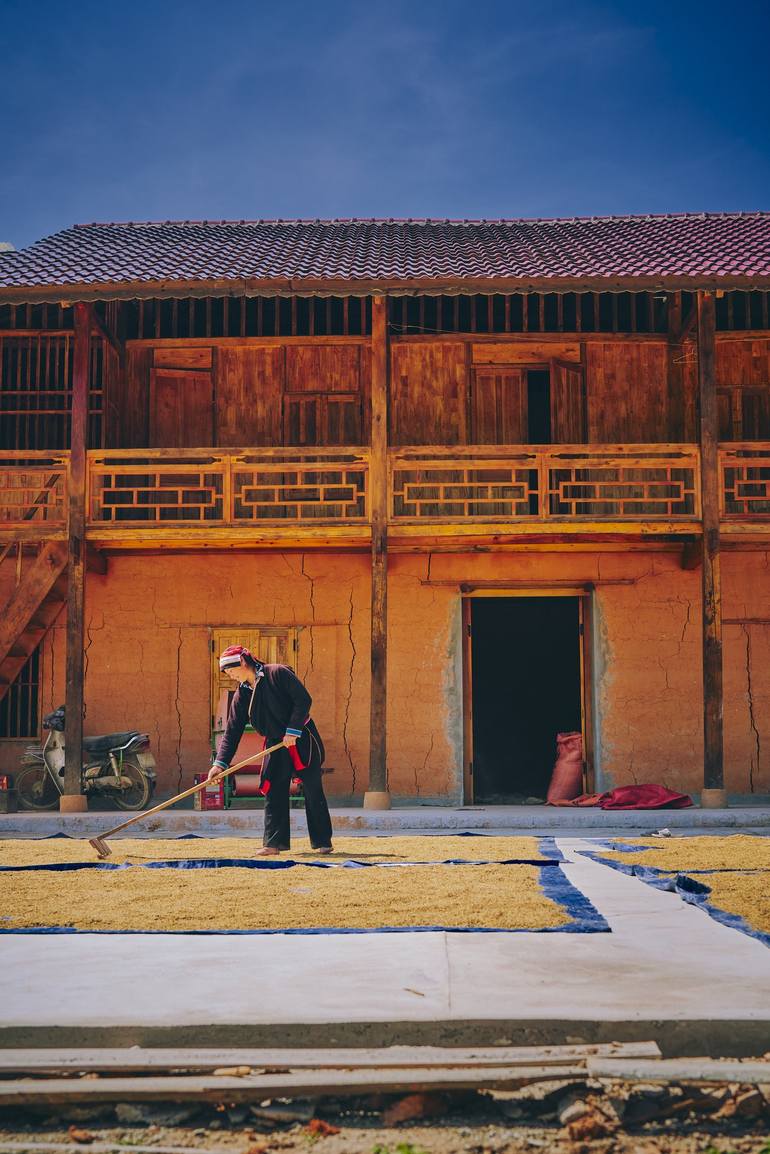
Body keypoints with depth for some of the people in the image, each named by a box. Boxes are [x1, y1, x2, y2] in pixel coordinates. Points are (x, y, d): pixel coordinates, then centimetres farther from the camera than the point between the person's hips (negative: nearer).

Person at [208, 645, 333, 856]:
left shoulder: (278, 673, -13)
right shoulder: (242, 694, 4)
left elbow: (303, 700, -16)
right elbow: (232, 730, 2)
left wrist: (293, 730, -20)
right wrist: (220, 762, -7)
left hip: (302, 740, -5)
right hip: (275, 744, 5)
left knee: (313, 792, -1)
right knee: (273, 793, -3)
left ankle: (323, 841, 8)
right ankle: (275, 842, 2)